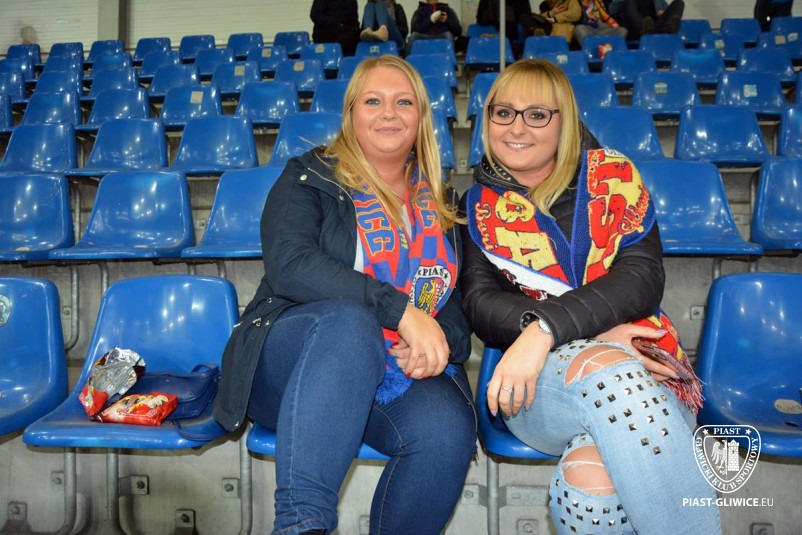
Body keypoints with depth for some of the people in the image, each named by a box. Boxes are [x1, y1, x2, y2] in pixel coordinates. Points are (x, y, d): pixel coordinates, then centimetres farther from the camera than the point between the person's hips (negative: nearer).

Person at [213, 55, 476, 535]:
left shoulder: (442, 204, 16)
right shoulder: (309, 177, 5)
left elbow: (463, 301, 12)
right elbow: (289, 265, -14)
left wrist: (441, 339, -13)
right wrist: (402, 310, -22)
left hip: (408, 374, 3)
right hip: (296, 358, -2)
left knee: (449, 430, -30)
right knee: (348, 320, -36)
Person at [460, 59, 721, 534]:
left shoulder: (612, 175, 7)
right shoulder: (478, 204, 10)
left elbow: (643, 277, -7)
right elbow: (481, 304, 0)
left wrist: (545, 328, -24)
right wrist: (592, 334, -14)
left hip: (642, 362, -1)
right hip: (533, 377, 1)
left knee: (591, 485, -35)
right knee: (607, 371, -36)